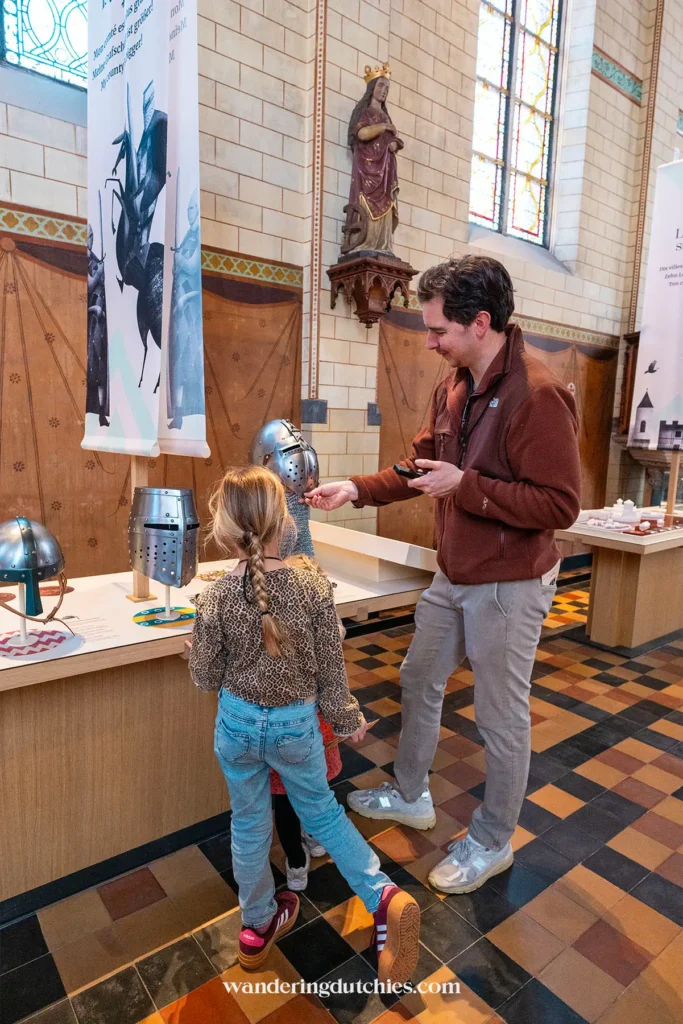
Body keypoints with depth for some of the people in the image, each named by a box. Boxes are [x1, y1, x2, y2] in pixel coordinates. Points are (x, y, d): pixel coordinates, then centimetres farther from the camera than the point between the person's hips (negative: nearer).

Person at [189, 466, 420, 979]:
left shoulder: (215, 598, -19)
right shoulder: (315, 588, -20)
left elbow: (207, 677, -7)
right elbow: (330, 669, -10)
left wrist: (197, 646, 13)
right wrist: (348, 720, 6)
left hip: (237, 724, 1)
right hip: (297, 725, 0)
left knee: (249, 825, 22)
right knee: (322, 810, 24)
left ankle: (259, 925, 43)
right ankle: (384, 895, 13)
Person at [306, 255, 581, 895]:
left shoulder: (537, 396, -22)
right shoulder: (452, 388, 3)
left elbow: (560, 506, -24)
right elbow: (421, 465, 11)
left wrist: (466, 486, -25)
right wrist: (356, 489, 1)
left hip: (508, 587, -8)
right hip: (453, 579, 8)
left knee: (501, 718, 10)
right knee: (419, 684, 21)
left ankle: (491, 843, 35)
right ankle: (410, 796, 46)